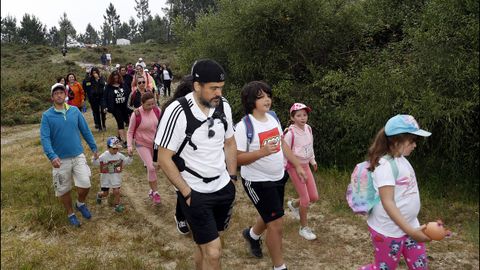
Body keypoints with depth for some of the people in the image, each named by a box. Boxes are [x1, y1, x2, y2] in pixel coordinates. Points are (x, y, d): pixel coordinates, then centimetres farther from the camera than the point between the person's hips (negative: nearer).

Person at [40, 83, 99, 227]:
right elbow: (45, 138, -13)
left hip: (78, 156, 1)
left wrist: (94, 148, 9)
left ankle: (81, 203, 25)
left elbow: (85, 130, 8)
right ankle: (70, 214, 33)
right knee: (64, 190, 10)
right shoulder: (47, 115, -7)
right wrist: (52, 156, -26)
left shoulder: (75, 110, 1)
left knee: (85, 184, -7)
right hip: (60, 159, -1)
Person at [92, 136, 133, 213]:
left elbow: (127, 162, 6)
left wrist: (130, 156, -11)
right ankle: (99, 195, 45)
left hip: (116, 177, 2)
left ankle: (117, 205, 16)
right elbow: (95, 163, -13)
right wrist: (95, 158, -33)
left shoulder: (120, 156, -5)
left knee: (116, 191, -3)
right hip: (106, 177, -2)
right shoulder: (104, 156, -15)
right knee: (105, 193, 10)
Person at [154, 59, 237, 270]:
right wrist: (187, 193, -13)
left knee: (205, 244, 19)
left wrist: (232, 178, 8)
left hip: (224, 188, 5)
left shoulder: (223, 106, -3)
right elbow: (164, 159, -15)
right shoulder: (178, 112, -20)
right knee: (213, 252, -4)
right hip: (195, 193, -5)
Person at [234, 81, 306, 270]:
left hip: (278, 178, 7)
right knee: (276, 223, -2)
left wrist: (297, 165, 11)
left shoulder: (273, 118, 1)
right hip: (257, 182, -7)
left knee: (270, 217, 24)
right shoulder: (244, 126, -22)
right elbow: (238, 158, -21)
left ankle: (252, 235, 57)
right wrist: (262, 152, -34)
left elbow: (282, 144, 12)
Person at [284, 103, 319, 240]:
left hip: (305, 165, 7)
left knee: (314, 197, 9)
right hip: (294, 167, -7)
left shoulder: (308, 128, -1)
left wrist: (313, 160, 21)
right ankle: (304, 228, 18)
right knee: (305, 199, -2)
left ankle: (294, 204, 39)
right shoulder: (290, 133, -22)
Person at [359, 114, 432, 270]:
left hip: (409, 224, 9)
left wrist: (411, 228, 15)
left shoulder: (401, 160, 5)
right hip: (389, 230, -8)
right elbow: (387, 202, -26)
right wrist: (409, 230, -30)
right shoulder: (385, 165, -23)